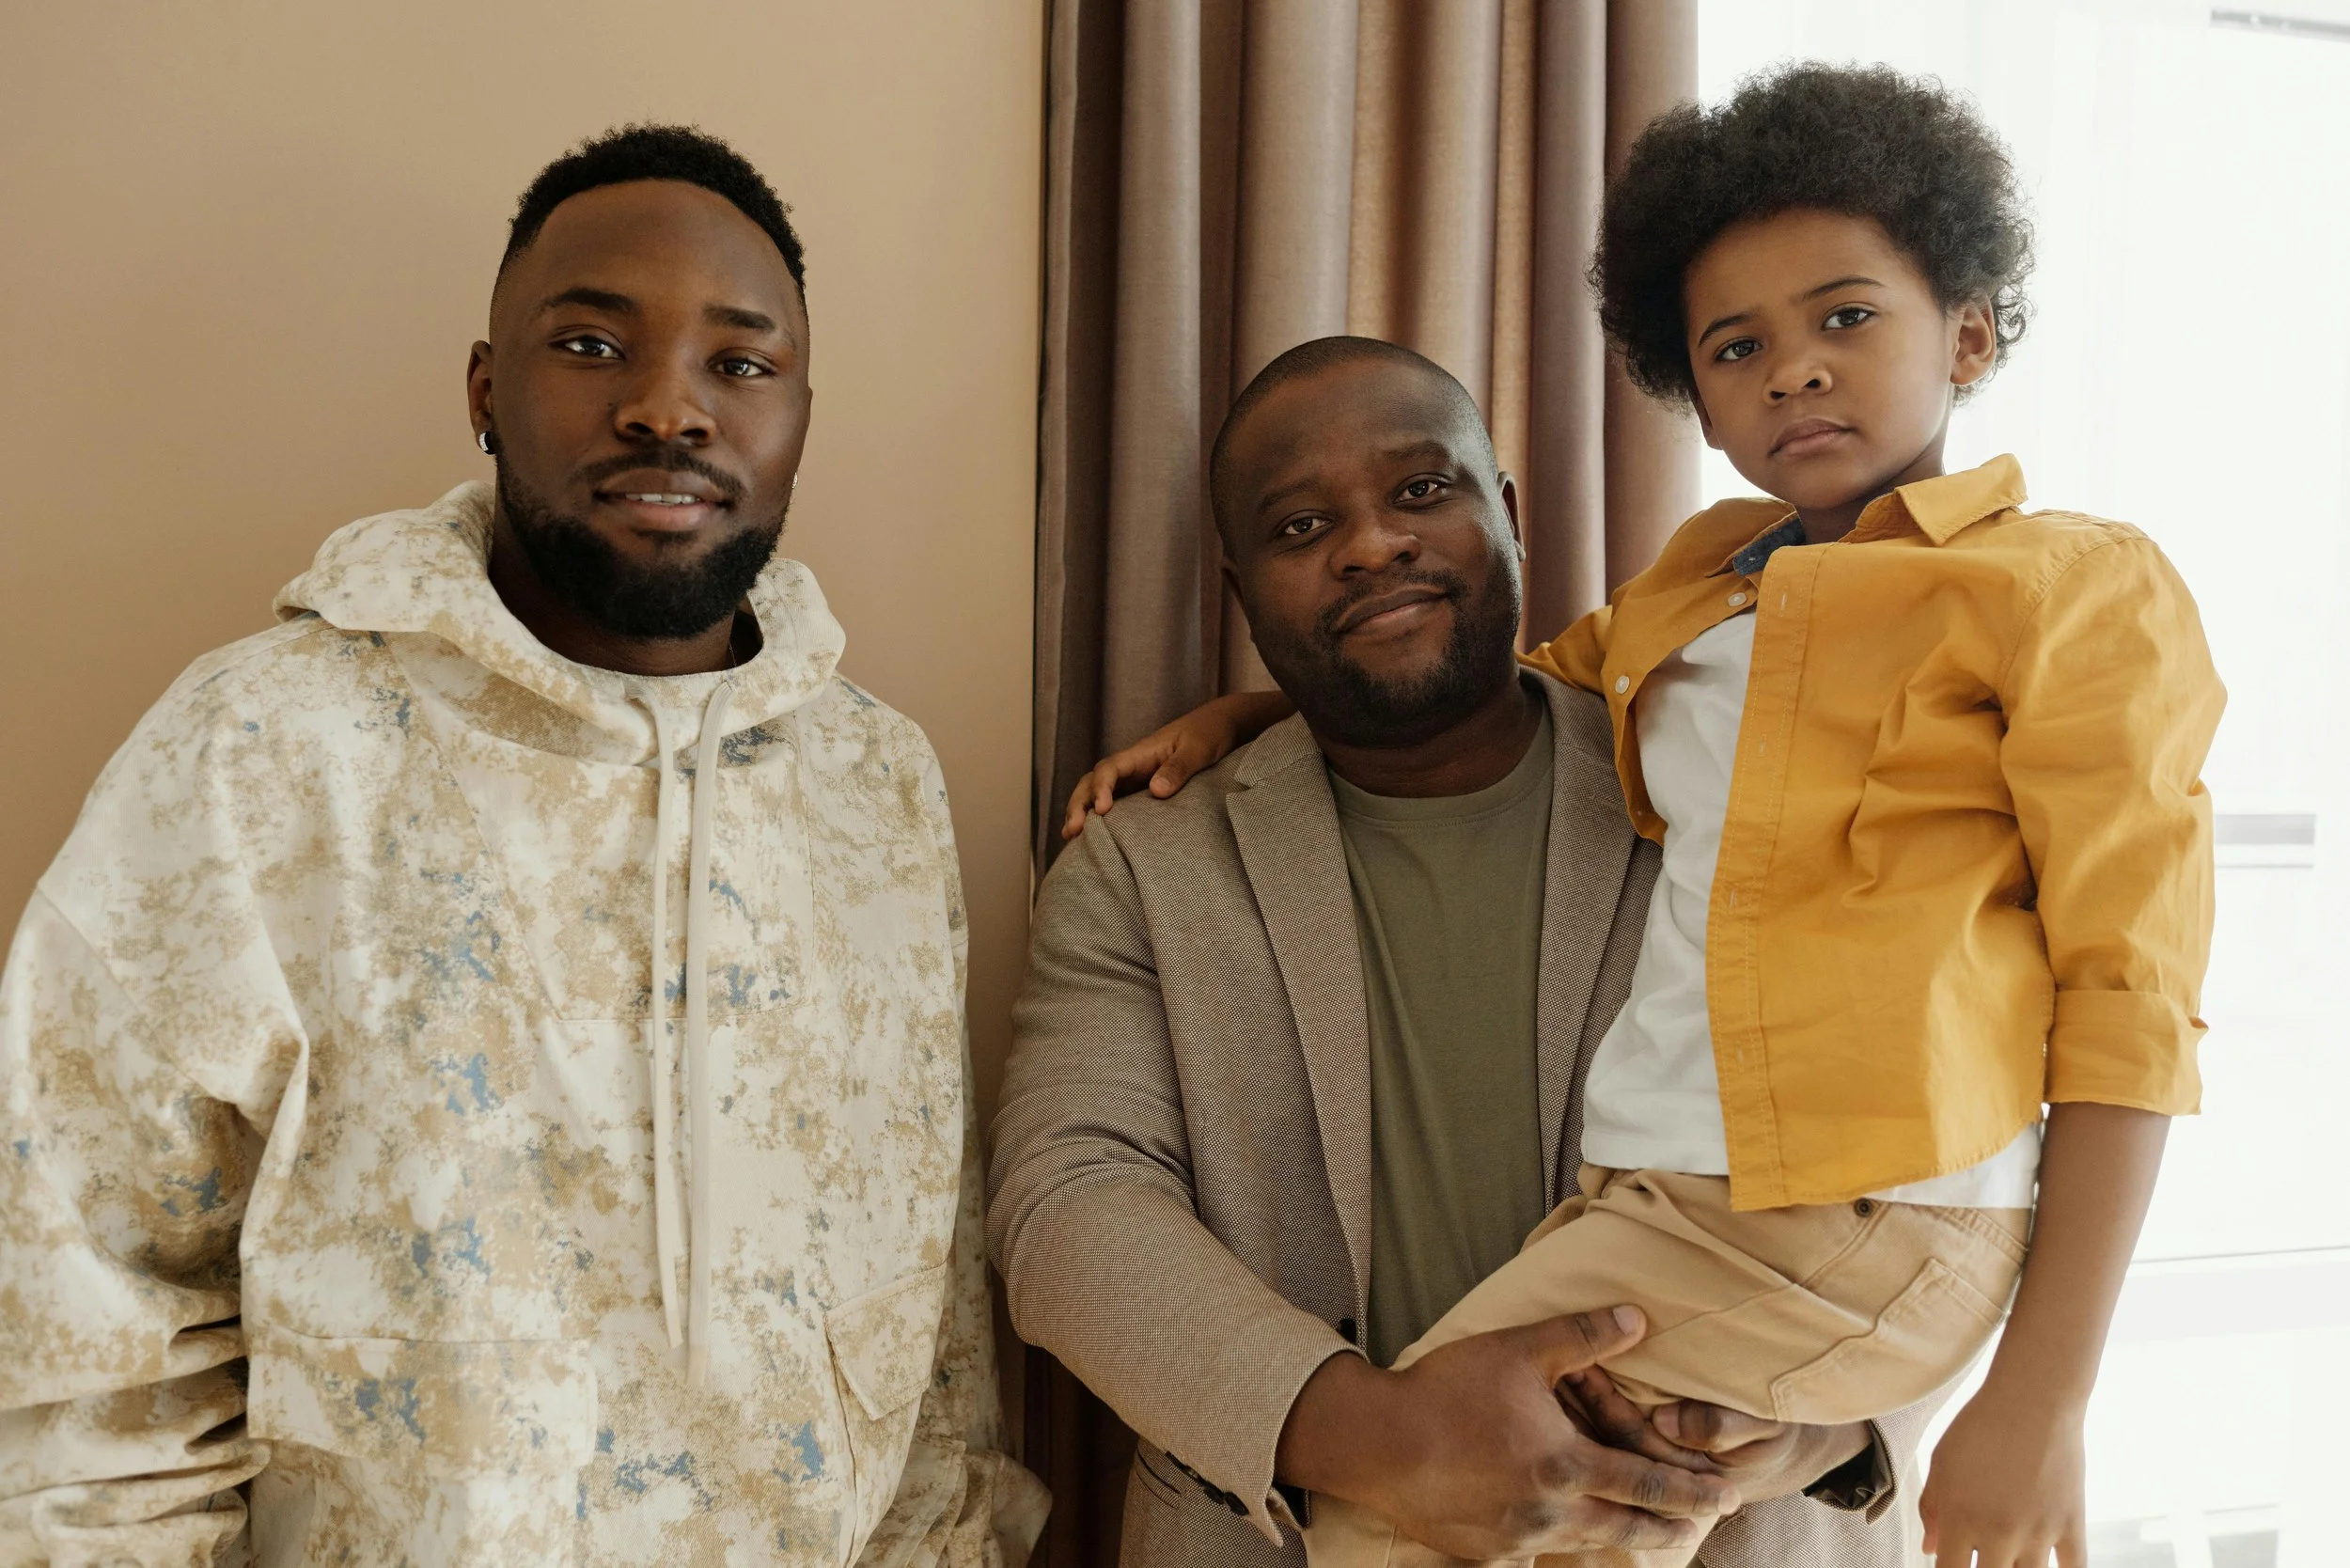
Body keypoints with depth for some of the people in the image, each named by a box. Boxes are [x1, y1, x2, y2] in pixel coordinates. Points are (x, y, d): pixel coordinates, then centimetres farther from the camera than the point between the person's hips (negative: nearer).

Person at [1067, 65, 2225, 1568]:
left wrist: (2041, 1399, -12)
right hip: (1653, 1200, 6)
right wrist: (1242, 712, 20)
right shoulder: (1705, 575, 17)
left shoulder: (2076, 583, -2)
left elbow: (2129, 1003, -7)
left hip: (1854, 1228, -6)